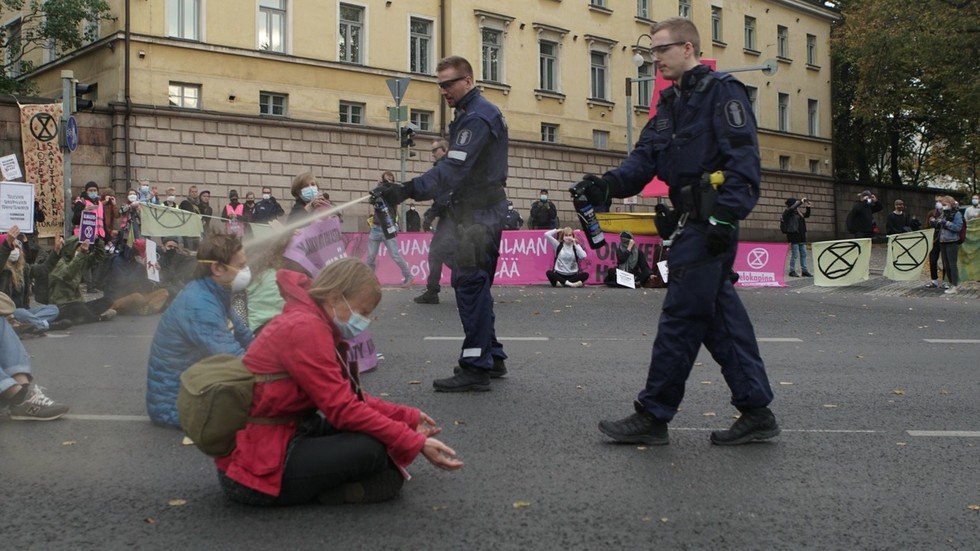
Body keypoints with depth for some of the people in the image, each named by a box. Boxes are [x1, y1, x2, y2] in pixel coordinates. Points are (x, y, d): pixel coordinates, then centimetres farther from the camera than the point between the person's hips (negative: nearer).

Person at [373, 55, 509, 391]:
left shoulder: (477, 117, -15)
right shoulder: (473, 114, 19)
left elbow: (453, 171, -26)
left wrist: (407, 191, -32)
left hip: (478, 216, -11)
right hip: (479, 212, 11)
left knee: (470, 284, -11)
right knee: (474, 285, 15)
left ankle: (476, 367, -9)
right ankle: (491, 357, 23)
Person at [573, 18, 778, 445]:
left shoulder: (722, 91, -6)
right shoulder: (671, 104, 21)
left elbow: (743, 158, -15)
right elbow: (645, 158, 12)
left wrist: (726, 216, -22)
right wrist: (607, 185, -6)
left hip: (710, 223, -9)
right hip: (692, 222, 9)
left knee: (680, 317, -5)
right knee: (721, 316, 10)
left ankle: (653, 417, 2)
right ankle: (756, 412, 17)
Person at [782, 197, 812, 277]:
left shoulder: (798, 212, 15)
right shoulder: (787, 213, -7)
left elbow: (807, 215, 25)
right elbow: (792, 208, -27)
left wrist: (807, 207, 8)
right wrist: (801, 202, -20)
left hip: (801, 237, 8)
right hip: (793, 236, -8)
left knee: (803, 254, 8)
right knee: (794, 255, -5)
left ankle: (804, 271, 14)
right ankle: (792, 271, 3)